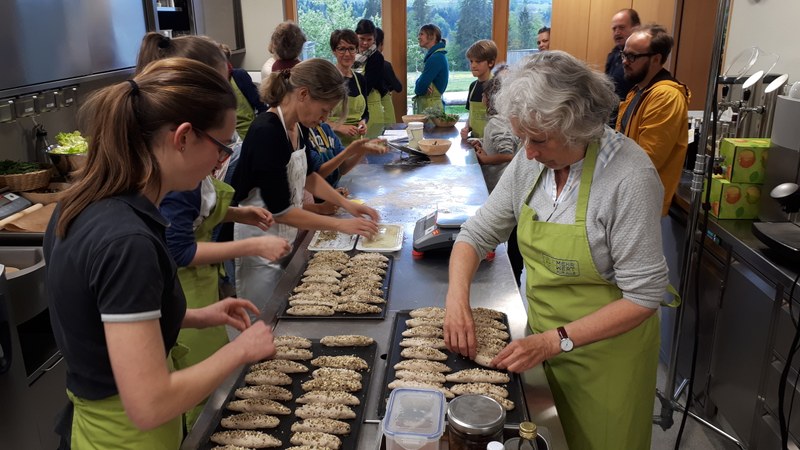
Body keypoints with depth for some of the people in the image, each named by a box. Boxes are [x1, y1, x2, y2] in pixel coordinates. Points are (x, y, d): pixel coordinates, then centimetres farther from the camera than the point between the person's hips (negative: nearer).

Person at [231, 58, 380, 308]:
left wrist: (346, 203, 4)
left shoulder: (298, 126, -2)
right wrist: (340, 224, -19)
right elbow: (279, 210, -24)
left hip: (286, 237, 8)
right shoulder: (266, 133, -26)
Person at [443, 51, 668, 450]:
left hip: (605, 348, -5)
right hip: (544, 337, 5)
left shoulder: (628, 177, -26)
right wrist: (457, 300, -17)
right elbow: (477, 234, -1)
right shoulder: (531, 161, -8)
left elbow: (643, 296, -23)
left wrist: (556, 341, -27)